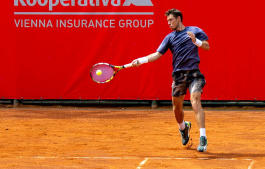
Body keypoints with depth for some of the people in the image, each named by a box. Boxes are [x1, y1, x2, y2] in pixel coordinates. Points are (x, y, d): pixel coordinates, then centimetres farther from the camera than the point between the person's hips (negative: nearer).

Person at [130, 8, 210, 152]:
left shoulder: (195, 31, 7)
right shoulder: (170, 37, 13)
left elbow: (207, 47, 5)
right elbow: (157, 54, 9)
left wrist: (196, 41, -13)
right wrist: (141, 60, -4)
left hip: (194, 73, -4)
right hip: (178, 74, 4)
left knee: (195, 103, -20)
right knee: (177, 108, 10)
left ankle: (203, 138, -23)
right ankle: (183, 127, 43)